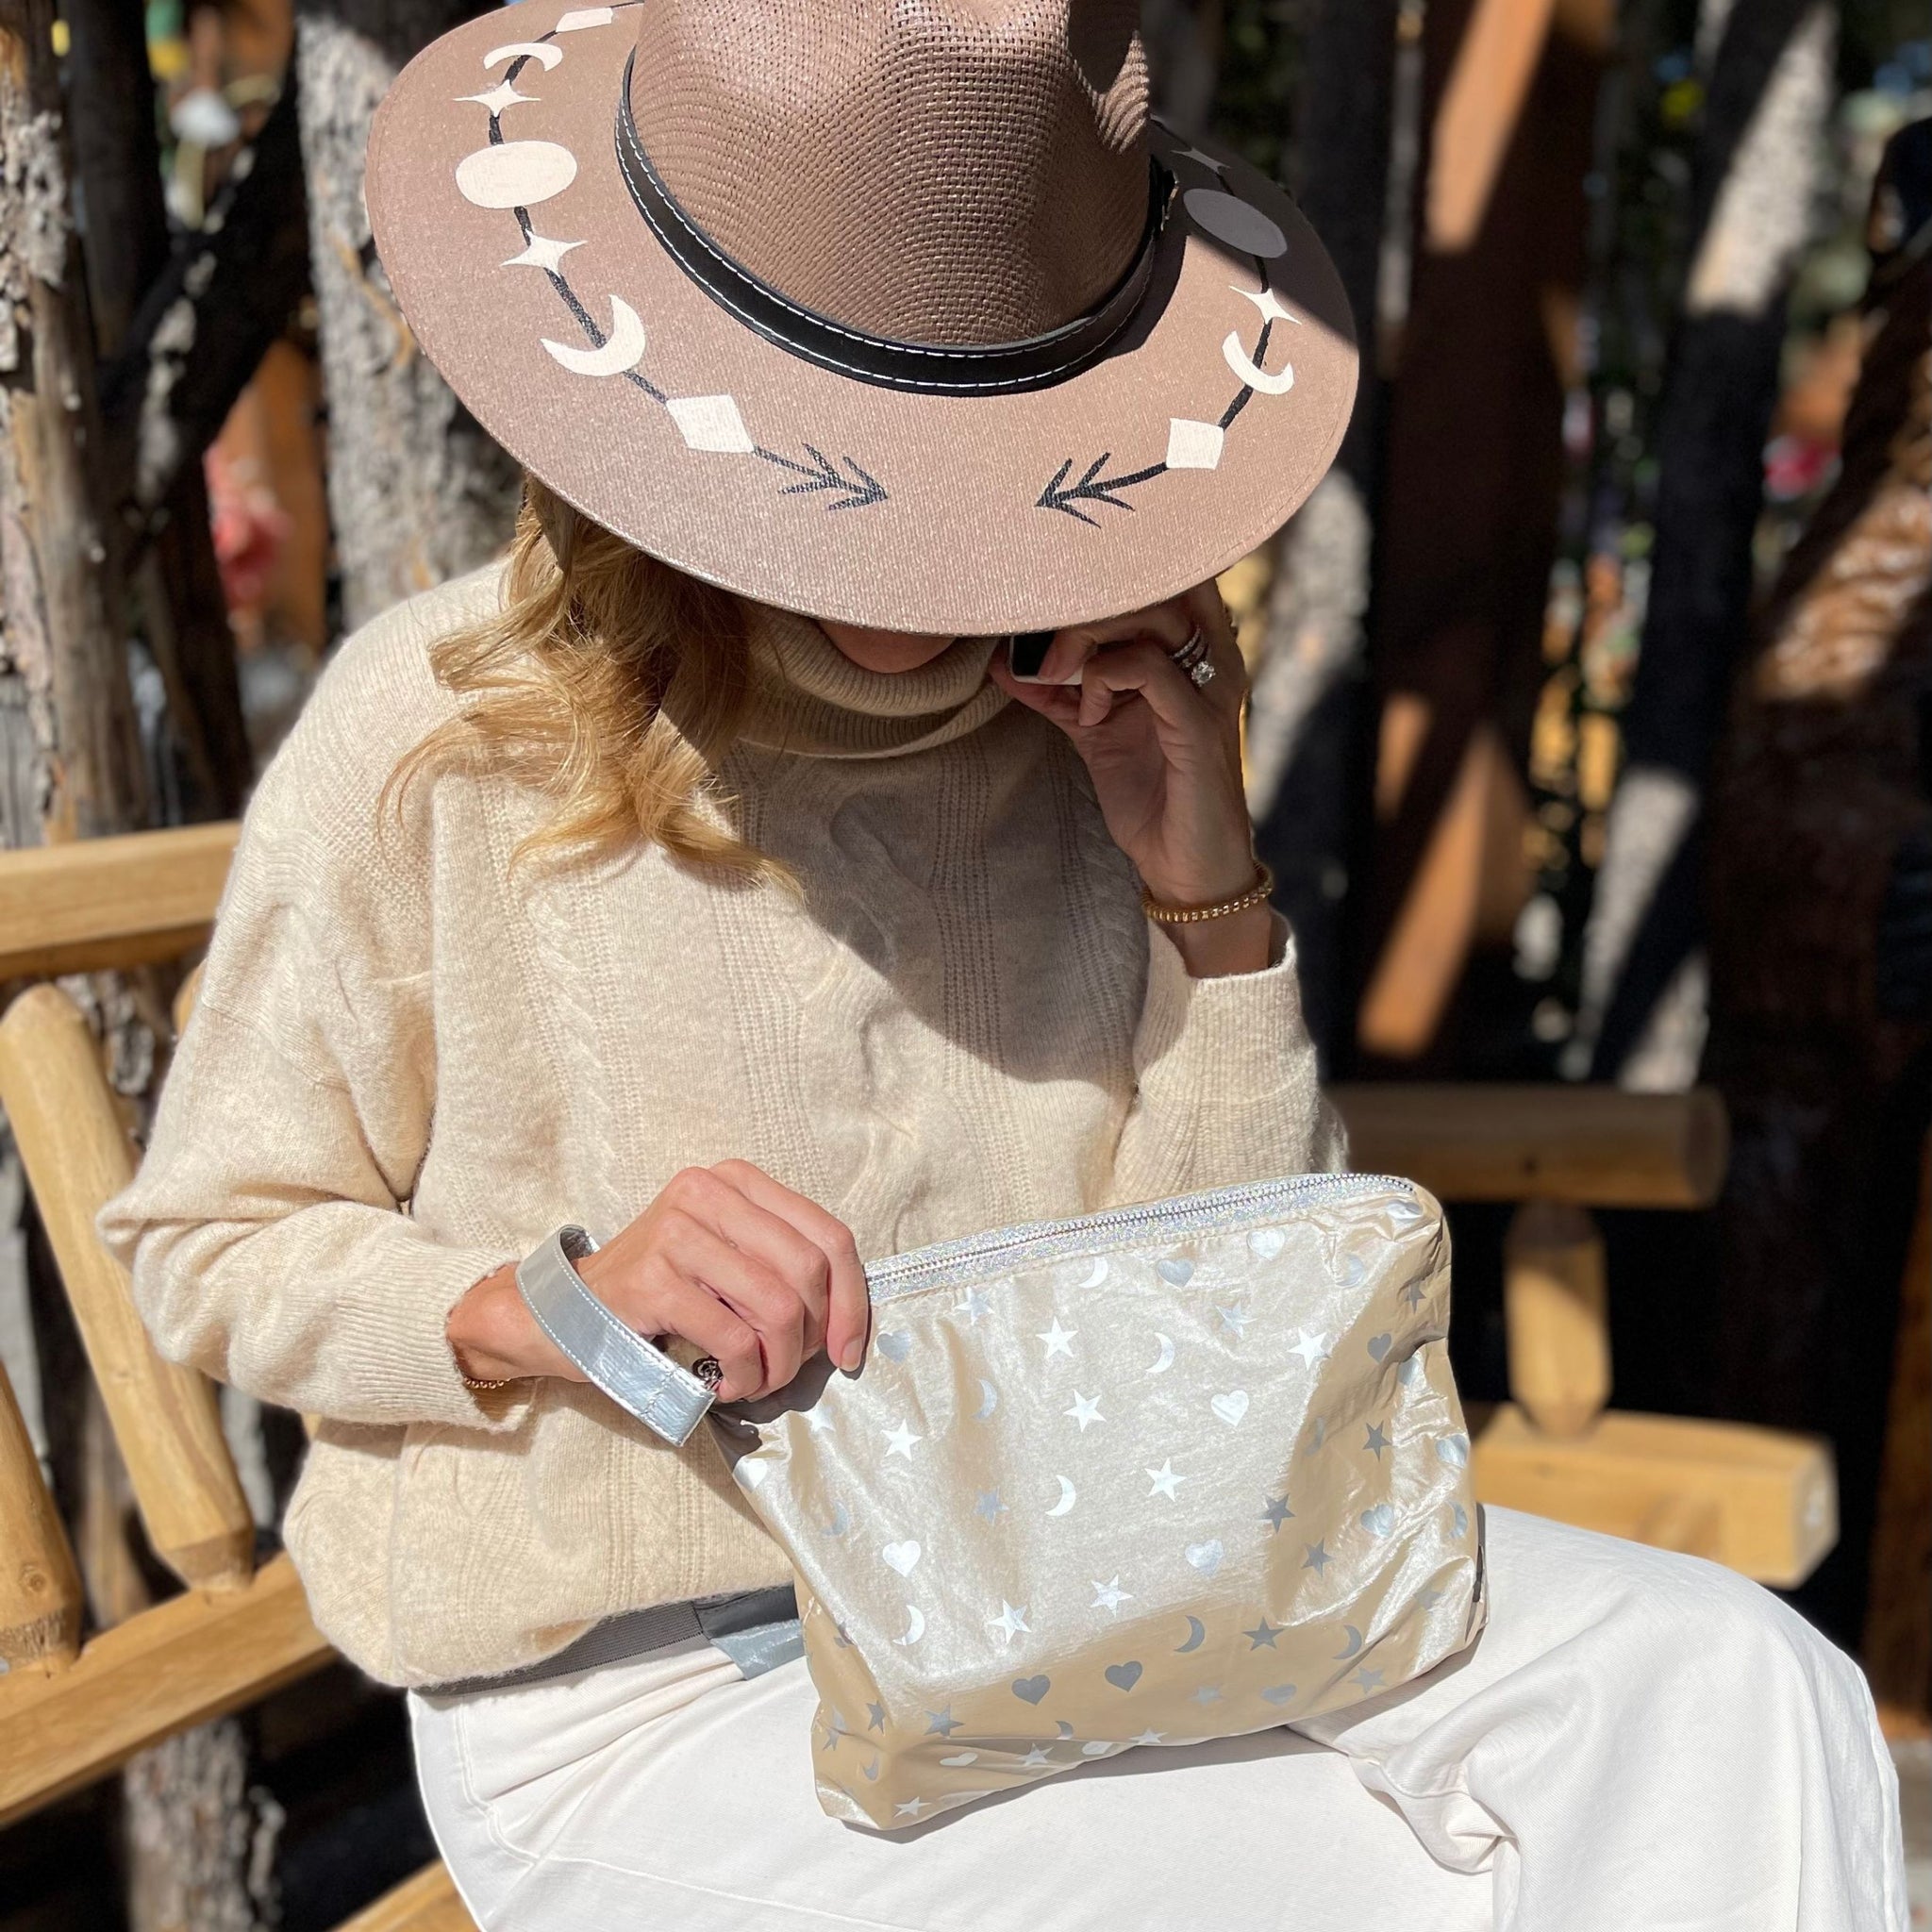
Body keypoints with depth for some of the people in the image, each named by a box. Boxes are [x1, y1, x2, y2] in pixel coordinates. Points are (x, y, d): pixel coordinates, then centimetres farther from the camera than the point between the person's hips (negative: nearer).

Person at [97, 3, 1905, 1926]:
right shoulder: (437, 737, -15)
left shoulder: (1094, 710, -4)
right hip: (639, 1693, -4)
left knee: (1732, 1690, -10)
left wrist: (1213, 903, -13)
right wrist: (558, 1306, -22)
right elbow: (203, 1250, -3)